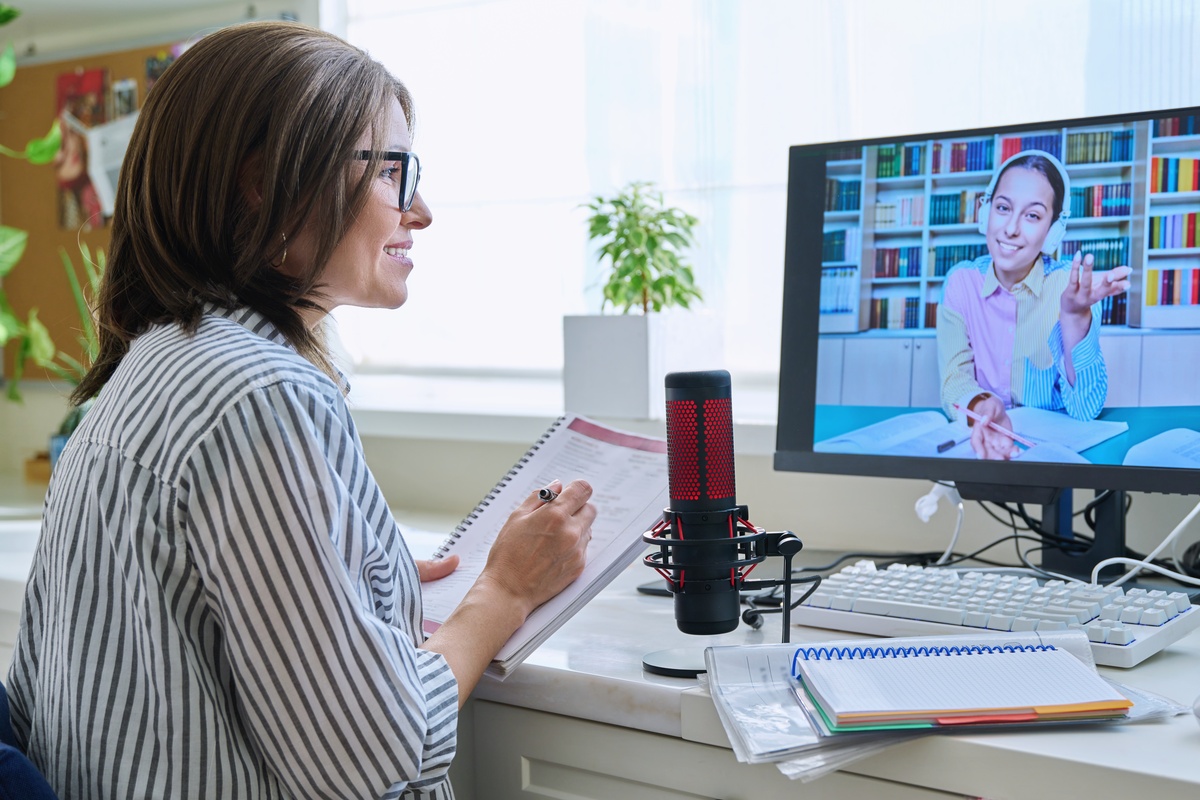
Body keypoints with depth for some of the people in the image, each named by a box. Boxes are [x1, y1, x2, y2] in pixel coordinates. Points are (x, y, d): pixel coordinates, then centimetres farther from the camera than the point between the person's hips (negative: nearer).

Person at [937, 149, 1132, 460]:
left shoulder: (1069, 285, -8)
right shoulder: (960, 281, -2)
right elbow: (955, 379, -8)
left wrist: (1075, 315, -27)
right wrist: (981, 408, -29)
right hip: (981, 442, 2)